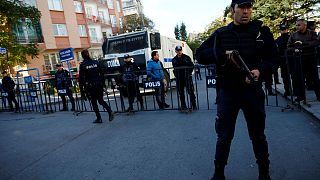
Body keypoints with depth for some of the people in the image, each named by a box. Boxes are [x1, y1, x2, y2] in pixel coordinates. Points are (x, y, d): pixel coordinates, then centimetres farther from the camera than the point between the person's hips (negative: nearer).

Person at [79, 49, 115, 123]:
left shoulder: (82, 65, -6)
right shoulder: (95, 62, 5)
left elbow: (81, 78, -8)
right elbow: (101, 74, 6)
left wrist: (82, 90, -4)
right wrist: (103, 84, 13)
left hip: (90, 86, -3)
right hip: (99, 84, 4)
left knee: (94, 102, 10)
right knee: (101, 100, 16)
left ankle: (99, 118, 12)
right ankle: (110, 111, -7)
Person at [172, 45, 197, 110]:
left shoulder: (187, 57, 0)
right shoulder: (174, 60, 11)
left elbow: (192, 66, 3)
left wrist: (189, 73, -5)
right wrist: (176, 74, 7)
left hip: (187, 77, -3)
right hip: (179, 79, 4)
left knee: (190, 91, -3)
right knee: (181, 92, 7)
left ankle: (194, 105, 7)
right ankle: (183, 106, 17)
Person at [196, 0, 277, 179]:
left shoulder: (262, 31, 3)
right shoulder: (221, 34, 2)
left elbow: (273, 57, 4)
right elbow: (201, 54, -4)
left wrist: (260, 70, -17)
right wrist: (224, 54, -20)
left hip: (253, 91, 1)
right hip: (228, 93, 0)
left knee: (258, 135, 16)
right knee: (224, 137, 9)